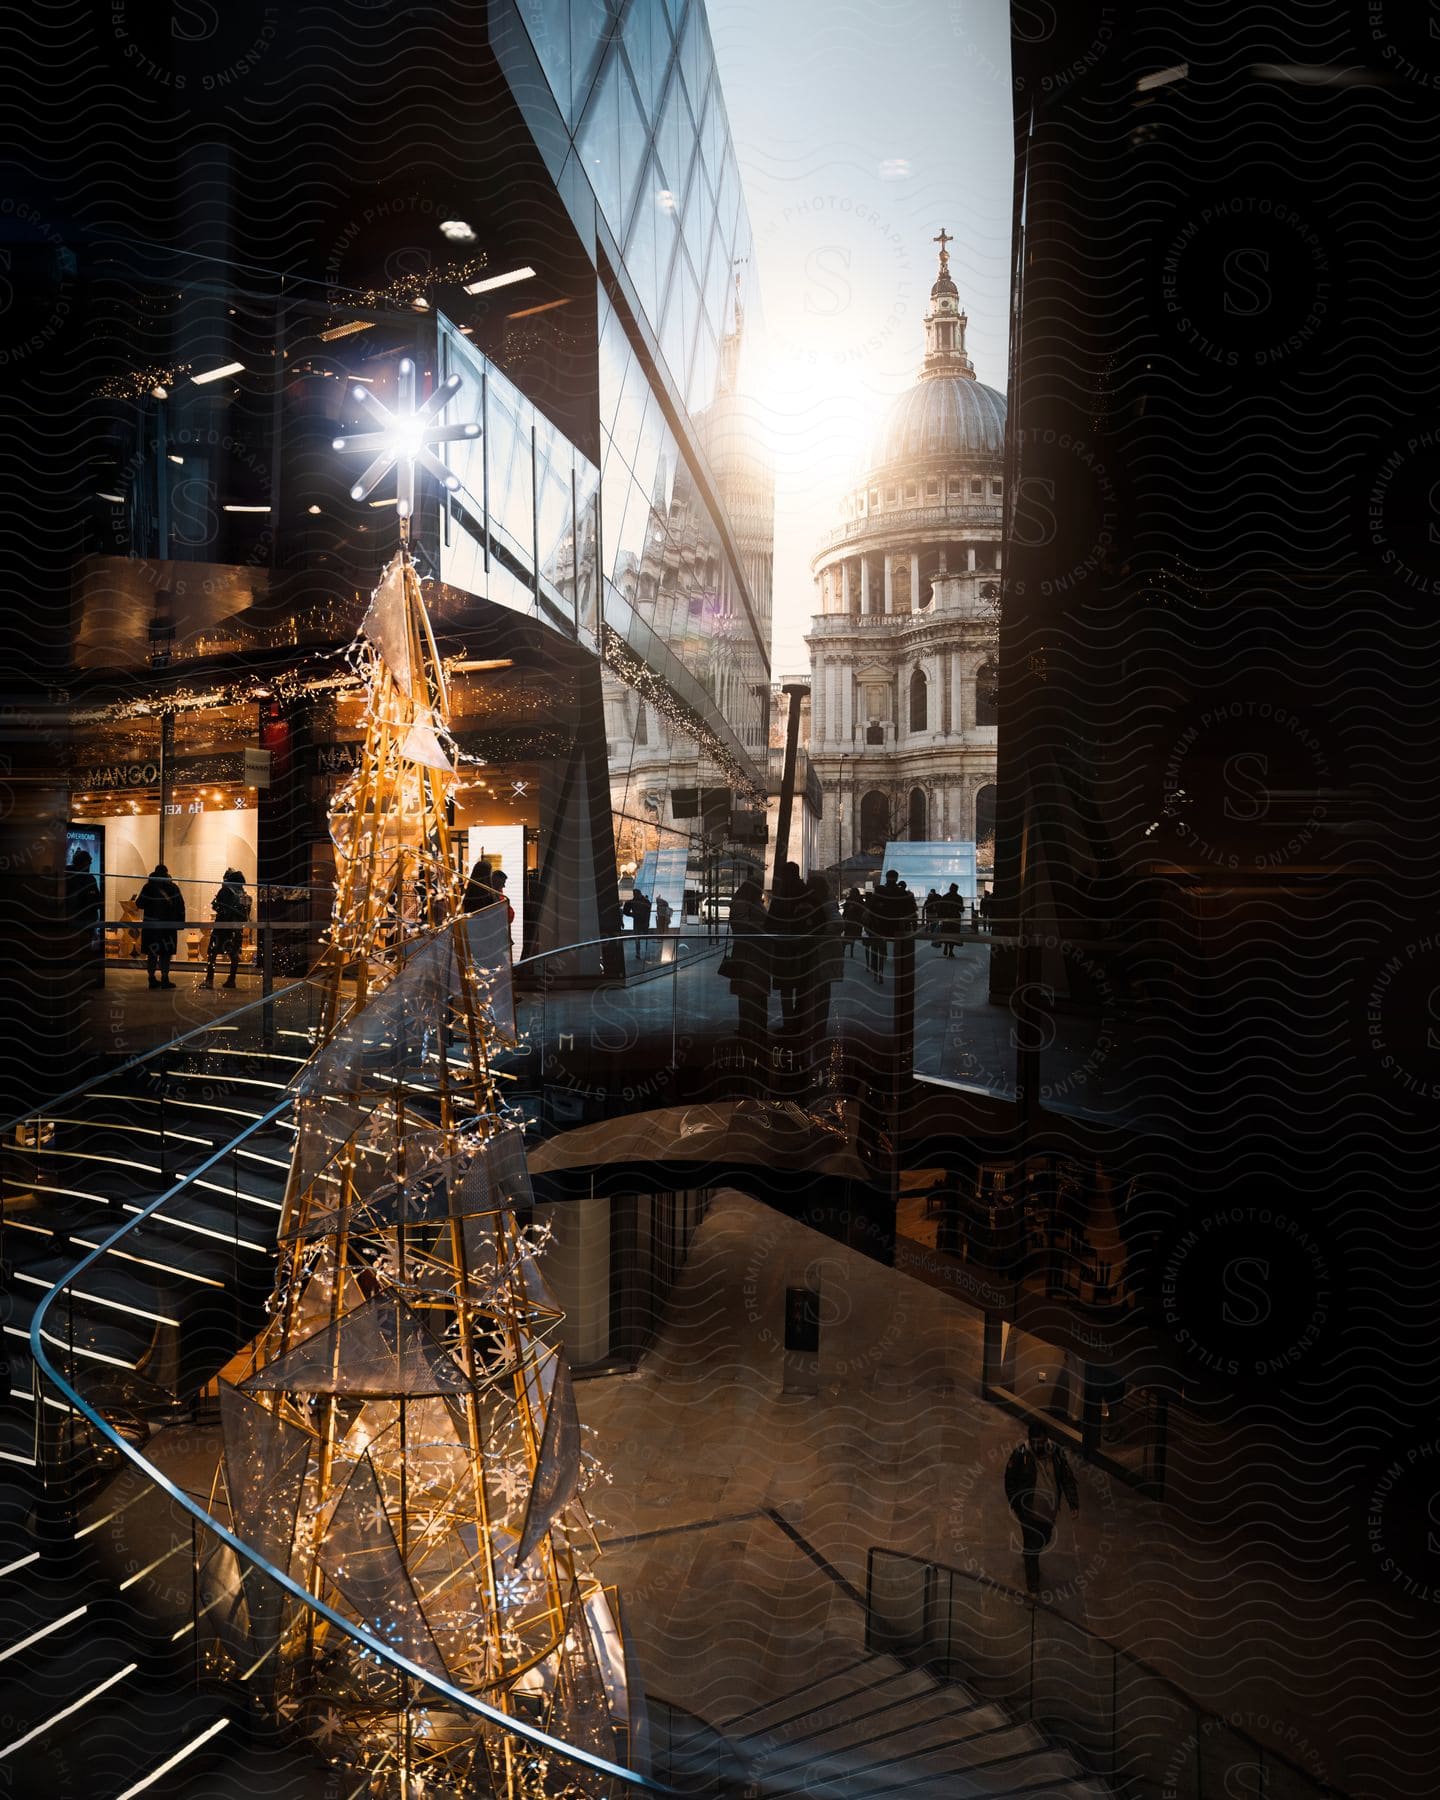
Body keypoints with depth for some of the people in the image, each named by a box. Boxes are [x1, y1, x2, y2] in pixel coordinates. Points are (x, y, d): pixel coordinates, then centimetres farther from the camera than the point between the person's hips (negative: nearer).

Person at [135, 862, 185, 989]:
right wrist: (180, 923, 2)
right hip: (168, 926, -1)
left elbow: (139, 904, 0)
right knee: (166, 954, 3)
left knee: (152, 953, 9)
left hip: (151, 926, 1)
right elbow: (180, 908, -4)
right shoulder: (173, 888, -3)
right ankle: (164, 979, -1)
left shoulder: (148, 887, -2)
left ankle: (152, 978, 9)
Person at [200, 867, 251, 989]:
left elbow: (215, 906, -8)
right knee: (234, 955, 12)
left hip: (222, 927, -5)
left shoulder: (225, 891, -9)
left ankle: (209, 980, -7)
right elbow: (246, 915, 9)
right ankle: (231, 980, 13)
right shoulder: (245, 896, 8)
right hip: (237, 929, 5)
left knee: (212, 953, -1)